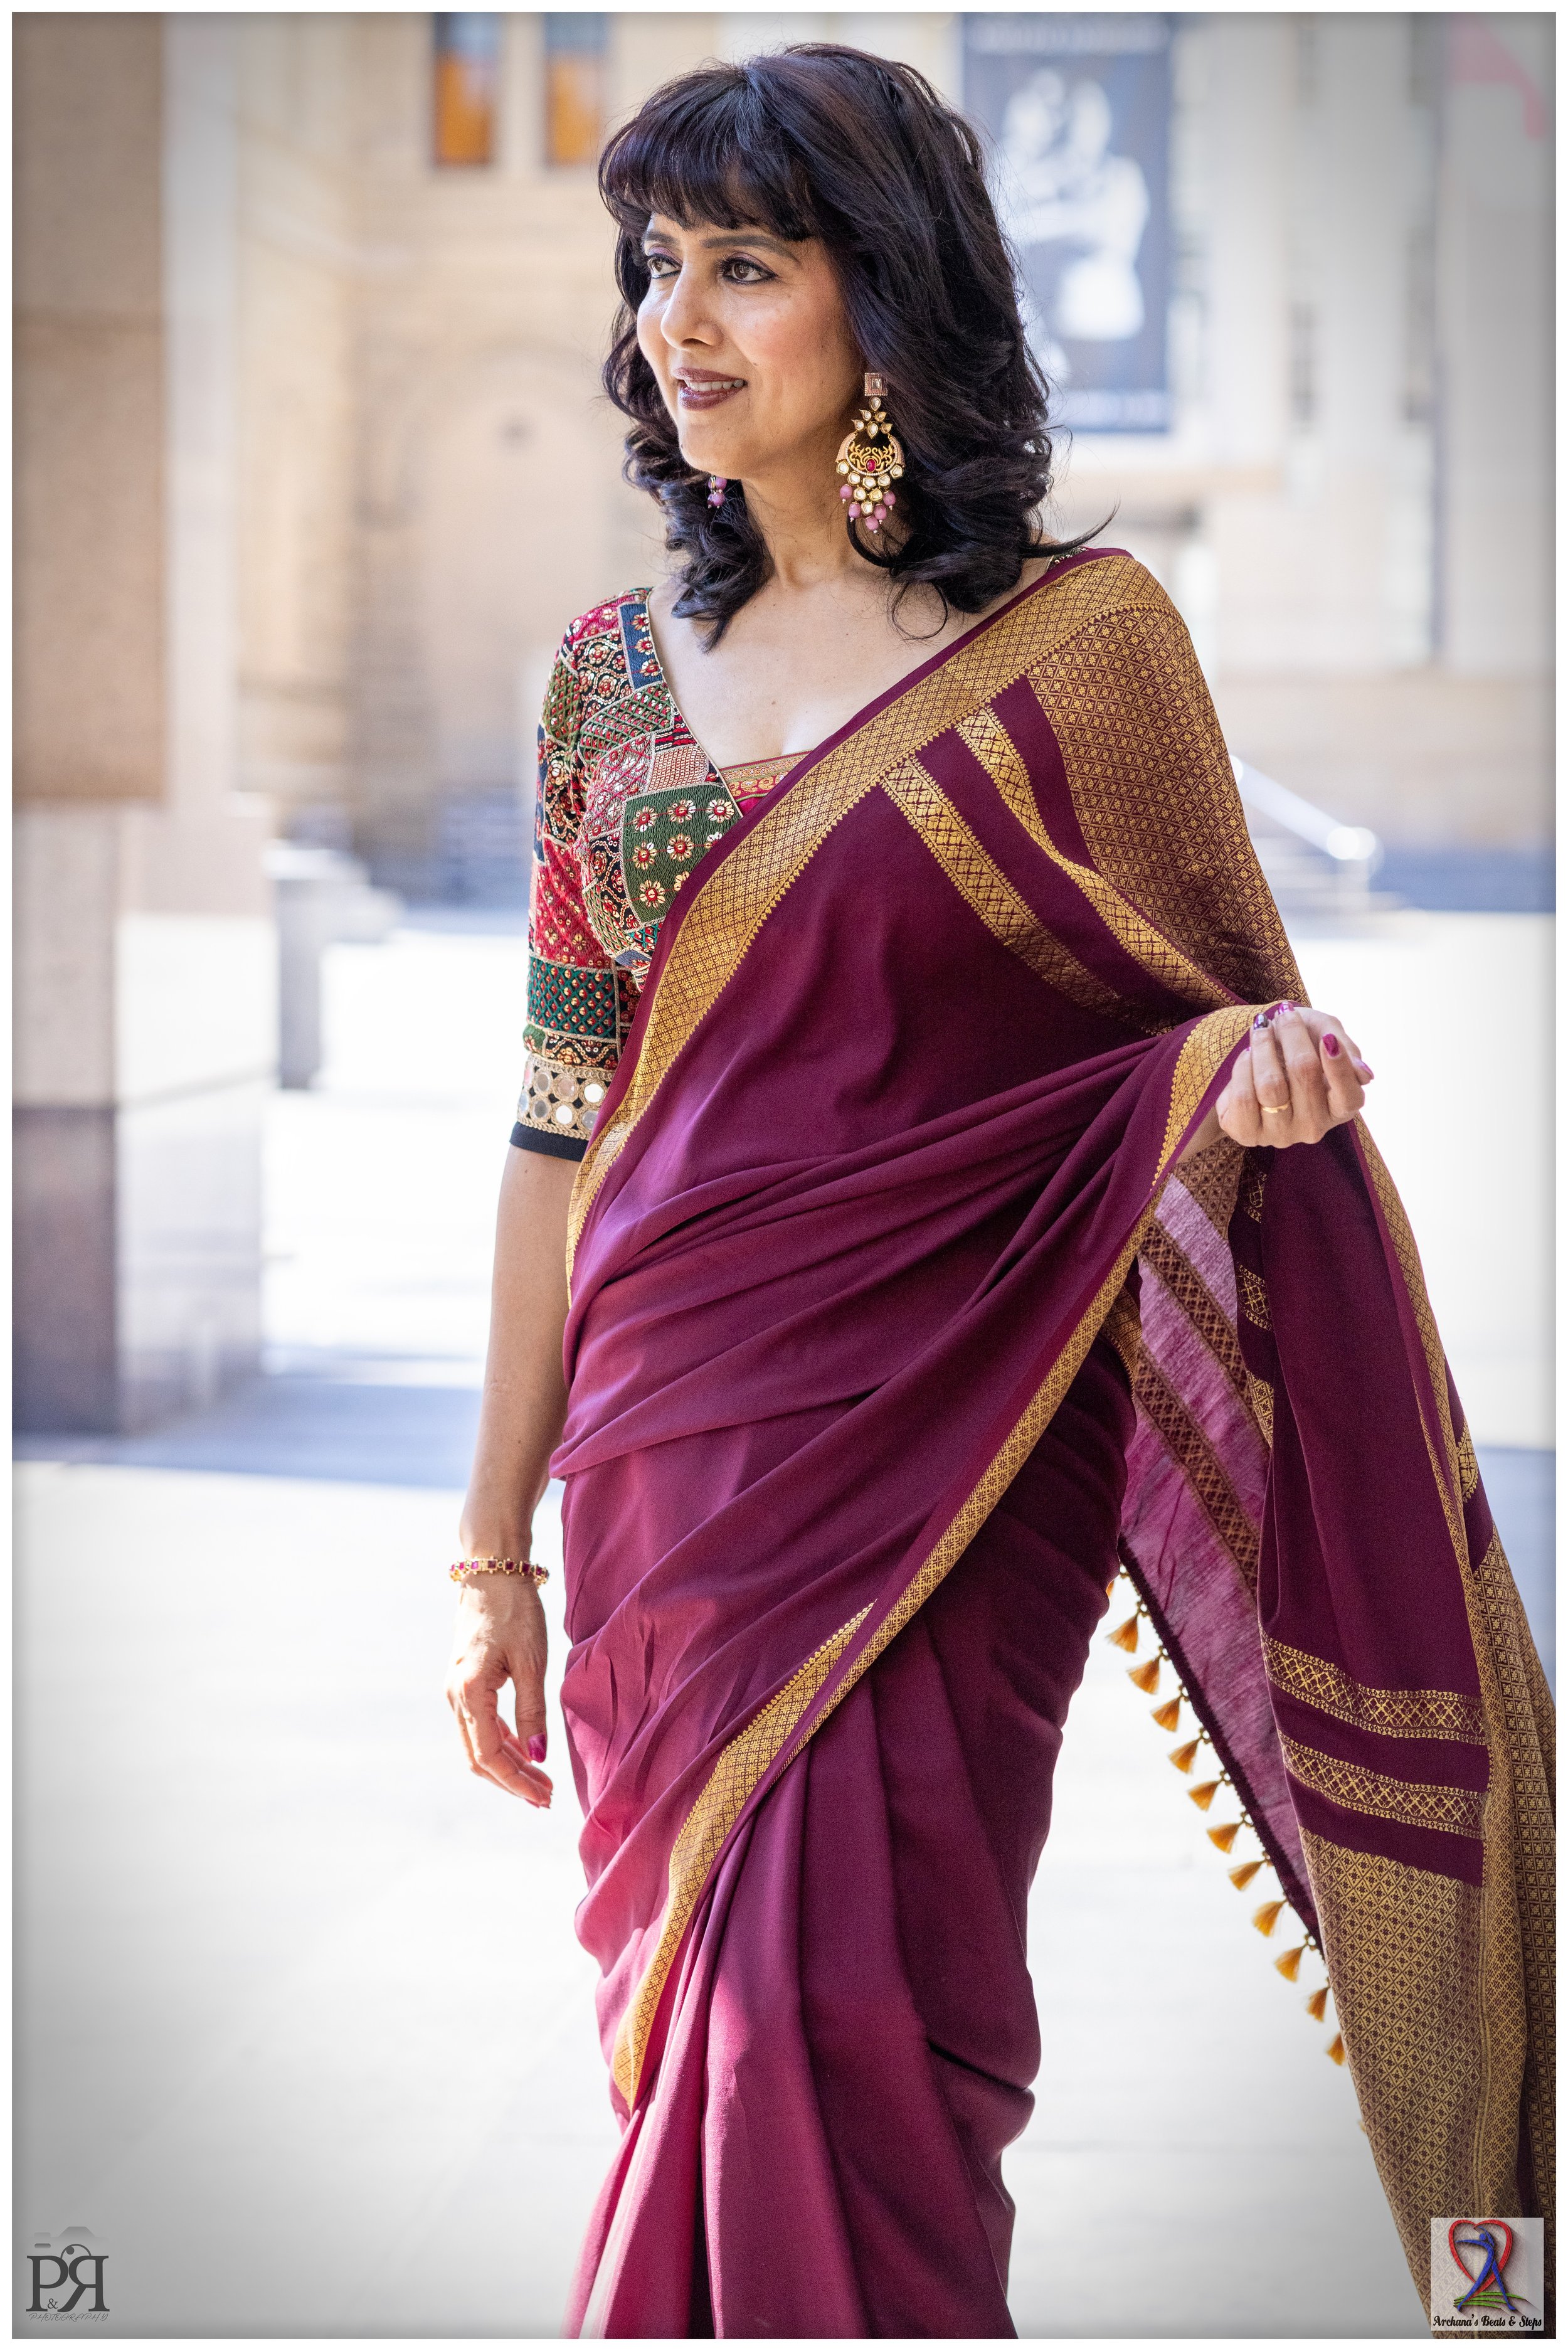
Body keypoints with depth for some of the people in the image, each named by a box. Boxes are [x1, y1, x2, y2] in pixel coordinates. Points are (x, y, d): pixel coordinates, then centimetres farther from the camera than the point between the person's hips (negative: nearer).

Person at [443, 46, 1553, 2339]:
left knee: (830, 2027, -11)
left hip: (944, 1456, -4)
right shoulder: (615, 671, 9)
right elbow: (566, 1119, 11)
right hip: (671, 1463, 4)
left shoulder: (1078, 638, -4)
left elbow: (1216, 1032, 2)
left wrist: (1252, 1060, -24)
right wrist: (496, 1545, 11)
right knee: (710, 2040, 9)